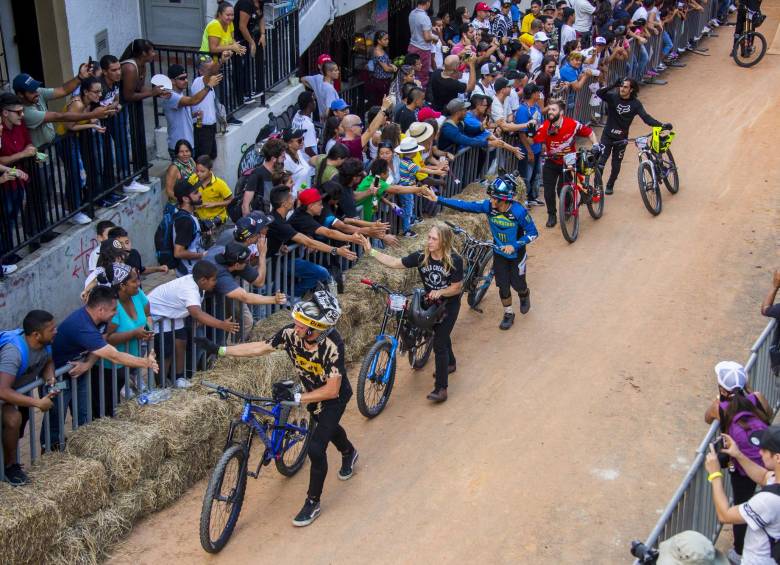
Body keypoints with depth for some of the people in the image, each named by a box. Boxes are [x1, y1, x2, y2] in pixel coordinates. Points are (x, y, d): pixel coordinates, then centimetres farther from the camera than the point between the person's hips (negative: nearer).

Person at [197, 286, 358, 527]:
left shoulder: (332, 344, -40)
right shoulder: (291, 332, -27)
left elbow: (331, 389, -37)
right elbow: (259, 348, -16)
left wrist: (297, 398, -42)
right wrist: (219, 350, -20)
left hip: (334, 396, -6)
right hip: (312, 391, 6)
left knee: (316, 448, -13)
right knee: (327, 427, 32)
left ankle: (313, 503, 9)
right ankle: (349, 453, 66)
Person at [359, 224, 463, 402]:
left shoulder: (455, 260, -24)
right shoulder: (421, 256, -16)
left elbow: (457, 287, -17)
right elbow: (395, 263, -15)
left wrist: (440, 292, -35)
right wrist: (371, 251, -23)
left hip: (449, 304, -5)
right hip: (430, 302, 5)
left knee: (439, 343, -12)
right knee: (440, 334, 26)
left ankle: (441, 388, -7)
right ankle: (450, 363, 55)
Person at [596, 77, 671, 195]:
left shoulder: (635, 104, -6)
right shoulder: (613, 98, -8)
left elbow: (646, 117, -13)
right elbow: (599, 93, -24)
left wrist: (661, 125, -26)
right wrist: (613, 85, -37)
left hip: (621, 139, 1)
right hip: (607, 135, -1)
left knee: (616, 165, 11)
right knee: (601, 162, -8)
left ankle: (610, 186, 34)